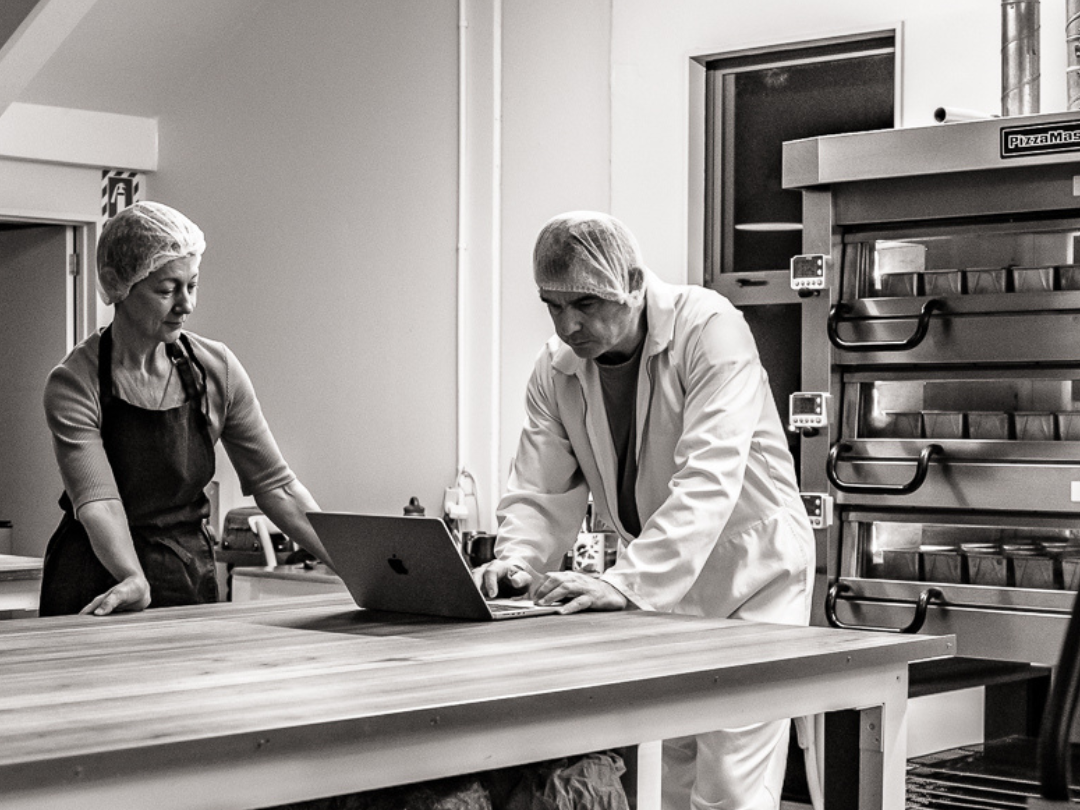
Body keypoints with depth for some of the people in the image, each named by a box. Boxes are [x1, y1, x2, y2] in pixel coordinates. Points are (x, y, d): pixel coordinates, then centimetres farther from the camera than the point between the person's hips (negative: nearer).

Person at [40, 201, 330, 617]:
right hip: (100, 596, -3)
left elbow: (274, 485, 2)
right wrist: (134, 579, -41)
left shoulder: (216, 369, -1)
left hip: (191, 582, 3)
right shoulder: (75, 383, -12)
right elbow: (97, 500, -23)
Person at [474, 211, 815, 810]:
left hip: (750, 578, -5)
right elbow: (541, 492, -2)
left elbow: (707, 480, -31)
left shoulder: (709, 328, -22)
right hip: (654, 591, 6)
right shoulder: (556, 369, -3)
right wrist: (517, 559, -24)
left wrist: (625, 583, -40)